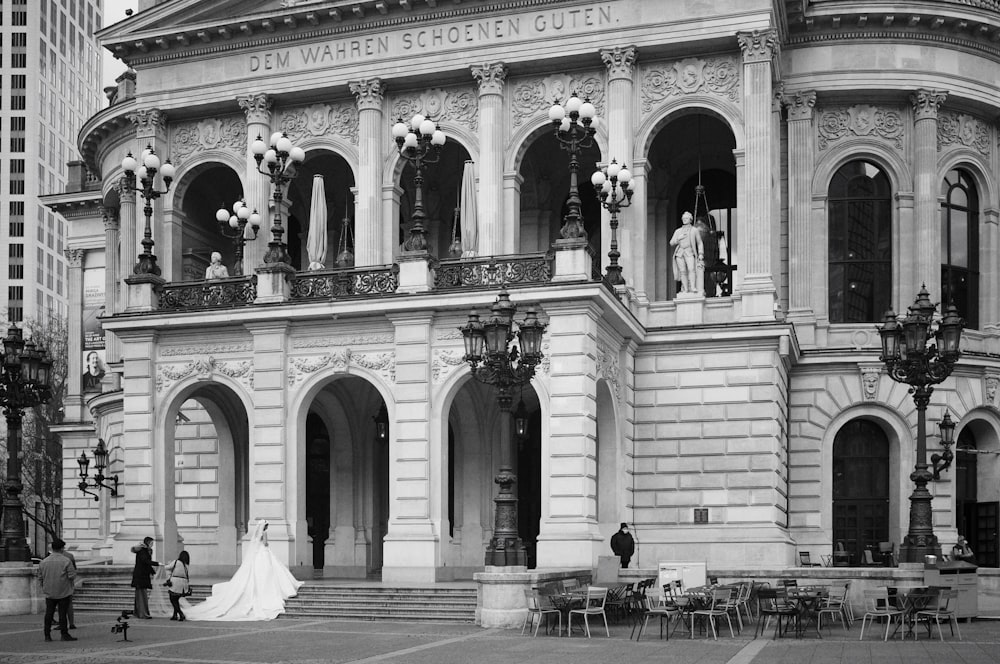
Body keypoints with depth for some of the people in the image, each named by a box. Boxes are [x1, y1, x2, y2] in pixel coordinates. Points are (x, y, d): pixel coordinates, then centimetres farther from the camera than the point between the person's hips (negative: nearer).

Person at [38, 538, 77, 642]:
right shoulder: (66, 561, -11)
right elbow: (72, 576, -12)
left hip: (49, 593, 3)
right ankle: (64, 634, 3)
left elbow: (40, 576, 7)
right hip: (64, 592, -3)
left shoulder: (44, 562, 1)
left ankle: (47, 635, 10)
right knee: (63, 613, 1)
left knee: (49, 613, 9)